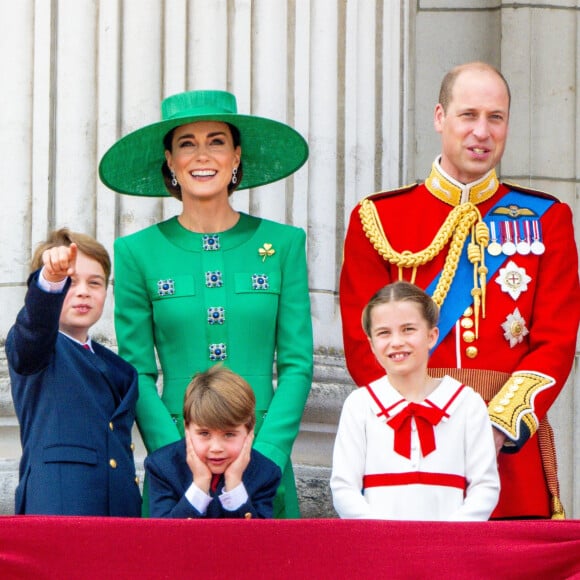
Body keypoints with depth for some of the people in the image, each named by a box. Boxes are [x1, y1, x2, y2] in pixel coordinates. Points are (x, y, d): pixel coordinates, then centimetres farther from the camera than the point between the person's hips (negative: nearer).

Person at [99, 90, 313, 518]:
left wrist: (263, 460, -10)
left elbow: (297, 365, 2)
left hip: (267, 455, 1)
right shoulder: (138, 252, 3)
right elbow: (137, 374, 0)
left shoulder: (283, 243, 5)